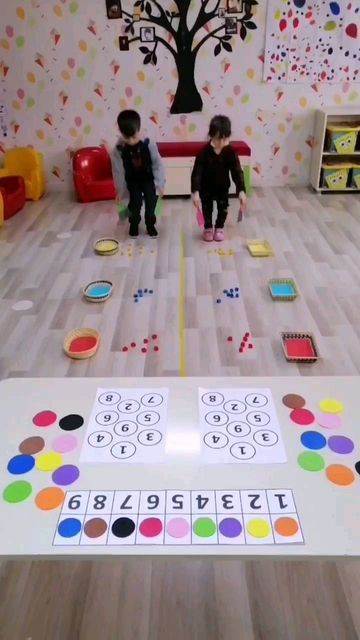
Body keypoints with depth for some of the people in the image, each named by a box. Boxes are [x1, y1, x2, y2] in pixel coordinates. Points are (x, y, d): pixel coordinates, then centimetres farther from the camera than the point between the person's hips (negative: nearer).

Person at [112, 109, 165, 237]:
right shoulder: (119, 149, -21)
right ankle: (134, 224, 18)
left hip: (148, 179, 0)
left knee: (151, 201, -7)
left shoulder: (148, 144, -22)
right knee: (135, 202, -7)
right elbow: (118, 170, -12)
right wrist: (120, 190, -6)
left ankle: (150, 224, 16)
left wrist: (160, 184, -15)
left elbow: (158, 164, -15)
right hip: (132, 181, 0)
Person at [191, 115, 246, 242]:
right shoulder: (204, 152, -25)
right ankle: (208, 228, 34)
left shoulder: (230, 152, -20)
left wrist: (241, 191, -30)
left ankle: (219, 228, 35)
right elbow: (196, 172, -26)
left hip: (223, 187, 2)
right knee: (207, 209, 12)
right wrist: (195, 191, -36)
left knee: (223, 208, 12)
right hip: (206, 187, -1)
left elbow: (237, 171, -20)